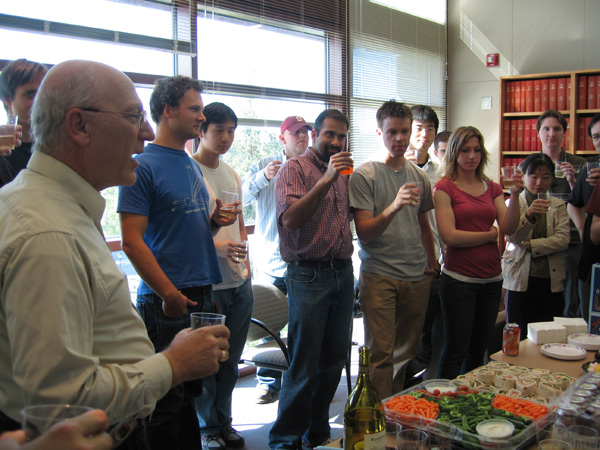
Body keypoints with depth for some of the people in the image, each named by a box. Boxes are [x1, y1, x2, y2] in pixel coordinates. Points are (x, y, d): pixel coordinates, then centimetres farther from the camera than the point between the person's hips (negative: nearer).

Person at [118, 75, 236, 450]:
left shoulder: (193, 166, 15)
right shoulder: (143, 166, -9)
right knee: (167, 400, 1)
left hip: (202, 294, 8)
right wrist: (170, 294, -20)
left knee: (190, 393, 17)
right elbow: (132, 241, -15)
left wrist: (215, 221, 2)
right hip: (167, 302, -8)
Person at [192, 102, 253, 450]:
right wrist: (217, 245, -22)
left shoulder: (232, 173, 14)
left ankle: (223, 421, 31)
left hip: (240, 282, 7)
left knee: (231, 360, 16)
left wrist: (246, 261, 11)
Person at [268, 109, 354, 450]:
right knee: (304, 367, -3)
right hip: (309, 276, -7)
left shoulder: (344, 172, 18)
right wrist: (326, 180, -23)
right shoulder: (294, 169, -3)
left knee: (334, 361, 12)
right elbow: (291, 218, -19)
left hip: (343, 273, 7)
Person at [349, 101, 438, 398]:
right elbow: (364, 234, -11)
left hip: (417, 277, 5)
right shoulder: (364, 176, -5)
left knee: (406, 352, 11)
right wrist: (394, 207, -25)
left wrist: (432, 263, 21)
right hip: (379, 276, -5)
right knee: (381, 353, -7)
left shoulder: (419, 176, 12)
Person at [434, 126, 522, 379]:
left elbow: (509, 228, 1)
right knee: (456, 353, -1)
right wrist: (490, 235, -4)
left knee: (478, 351, 14)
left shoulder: (492, 188, 12)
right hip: (459, 279, -5)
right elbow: (449, 235, -14)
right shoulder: (445, 187, -4)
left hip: (491, 279, 6)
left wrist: (515, 195, -13)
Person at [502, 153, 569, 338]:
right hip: (520, 280, -2)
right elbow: (512, 237, -13)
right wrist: (529, 215, -30)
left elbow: (562, 240, -3)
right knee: (519, 339, 0)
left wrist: (529, 245, -13)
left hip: (551, 281, 2)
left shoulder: (558, 207, 10)